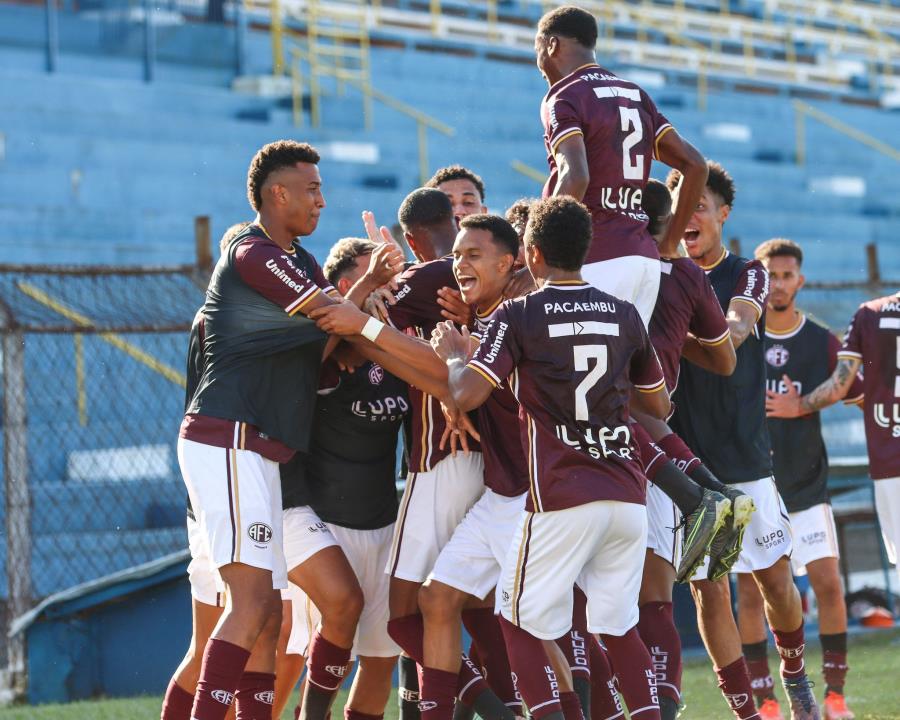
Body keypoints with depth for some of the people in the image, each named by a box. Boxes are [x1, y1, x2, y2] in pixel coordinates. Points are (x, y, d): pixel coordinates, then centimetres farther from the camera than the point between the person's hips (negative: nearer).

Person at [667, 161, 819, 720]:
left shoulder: (748, 275, 1)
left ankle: (795, 675, 32)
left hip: (745, 457, -1)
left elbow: (737, 328, -20)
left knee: (776, 578, 5)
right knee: (709, 591, -2)